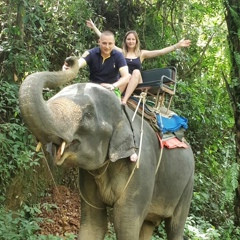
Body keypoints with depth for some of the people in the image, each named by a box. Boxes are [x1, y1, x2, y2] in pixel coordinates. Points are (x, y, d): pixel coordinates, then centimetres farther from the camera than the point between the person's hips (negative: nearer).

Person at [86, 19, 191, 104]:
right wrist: (94, 27, 14)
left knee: (136, 72, -32)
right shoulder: (121, 52, 16)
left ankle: (124, 101, -49)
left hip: (136, 85, 0)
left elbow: (160, 51, 8)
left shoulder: (141, 53, 16)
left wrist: (177, 45, -1)